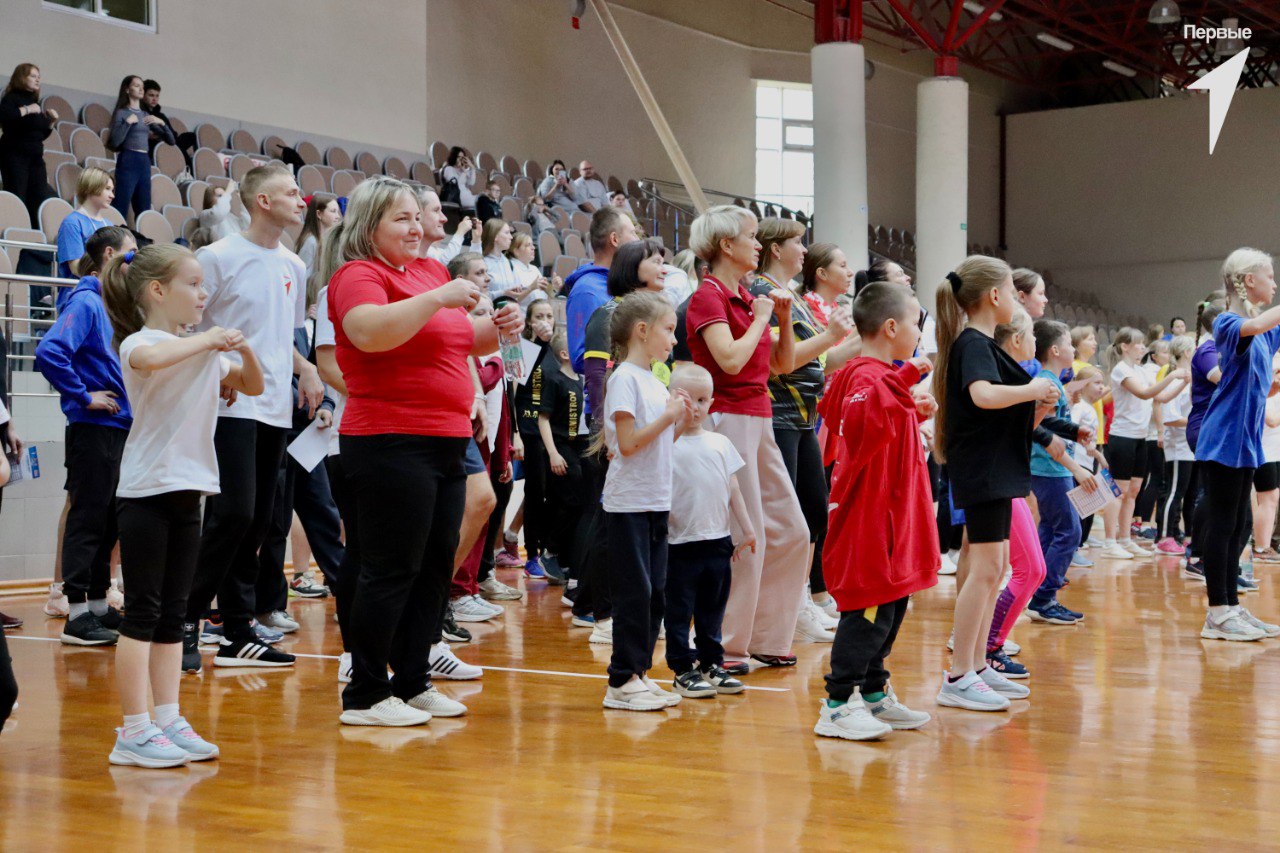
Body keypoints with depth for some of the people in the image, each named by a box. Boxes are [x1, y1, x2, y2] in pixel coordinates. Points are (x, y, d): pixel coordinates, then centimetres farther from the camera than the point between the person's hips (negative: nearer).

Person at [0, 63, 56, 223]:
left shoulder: (34, 101, 18)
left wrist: (52, 121, 8)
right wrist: (27, 110, -20)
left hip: (35, 157, 7)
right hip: (15, 155, -7)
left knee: (41, 201, -1)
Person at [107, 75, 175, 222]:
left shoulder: (146, 115, 16)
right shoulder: (121, 113, 0)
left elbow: (171, 140, 16)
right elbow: (115, 142, -13)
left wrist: (161, 123, 2)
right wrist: (128, 122, -14)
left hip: (145, 163, 6)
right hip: (128, 162, -6)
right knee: (121, 210, -10)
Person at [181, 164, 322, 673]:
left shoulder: (293, 266, 14)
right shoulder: (219, 257, -7)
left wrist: (306, 369, 10)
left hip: (277, 408, 7)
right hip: (232, 406, -7)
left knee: (257, 521, 8)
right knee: (231, 513, -14)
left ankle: (237, 632, 15)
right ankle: (185, 620, -2)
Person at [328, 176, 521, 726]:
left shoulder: (431, 271, 17)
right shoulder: (359, 275, -6)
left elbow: (467, 339, 27)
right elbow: (370, 332, -27)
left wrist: (500, 327, 6)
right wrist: (437, 299, -25)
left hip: (446, 442, 9)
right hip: (390, 443, -9)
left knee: (436, 565, 11)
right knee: (391, 568, -6)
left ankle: (413, 680, 21)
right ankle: (365, 696, 2)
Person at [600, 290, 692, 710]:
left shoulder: (655, 381, 14)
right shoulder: (625, 378, -11)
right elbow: (628, 443, -18)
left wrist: (681, 421, 4)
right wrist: (668, 416, -17)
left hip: (656, 502, 9)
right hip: (629, 502, -9)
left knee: (655, 592, 10)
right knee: (635, 592, -5)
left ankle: (639, 674, 18)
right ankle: (621, 682, 2)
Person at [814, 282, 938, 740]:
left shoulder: (884, 376, 18)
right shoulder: (869, 376, -16)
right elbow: (868, 424, -38)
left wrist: (915, 412, 20)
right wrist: (901, 380, -39)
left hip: (890, 514, 11)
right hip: (869, 515, -11)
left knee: (891, 604, 16)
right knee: (869, 608, -8)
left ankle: (873, 694, 26)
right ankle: (837, 705, -4)